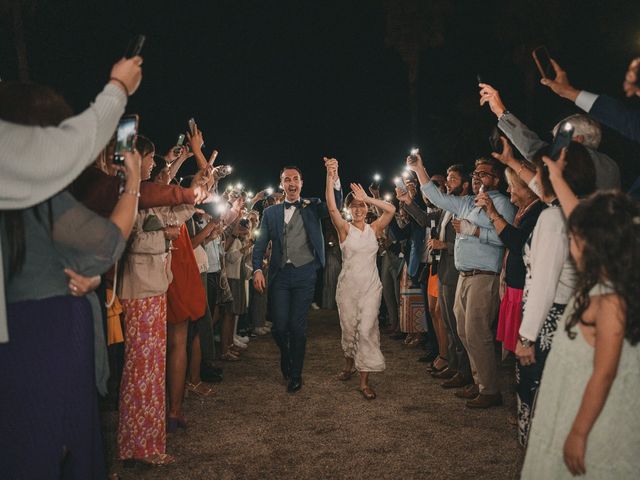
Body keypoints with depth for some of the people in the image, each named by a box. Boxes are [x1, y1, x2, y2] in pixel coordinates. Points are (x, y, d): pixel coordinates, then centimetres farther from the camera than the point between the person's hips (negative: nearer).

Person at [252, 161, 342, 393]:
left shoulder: (312, 206, 8)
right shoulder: (271, 212, 11)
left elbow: (335, 206, -9)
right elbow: (261, 243, 8)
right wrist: (257, 269, -7)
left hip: (305, 273, -1)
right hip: (280, 274, 1)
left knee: (297, 326, 1)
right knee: (279, 326, -1)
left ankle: (295, 374, 19)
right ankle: (286, 357, 31)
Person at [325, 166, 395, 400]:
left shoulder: (374, 229, 4)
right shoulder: (345, 229, -1)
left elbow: (391, 210, -10)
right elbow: (331, 208, -18)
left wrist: (367, 198, -11)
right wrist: (330, 180, -27)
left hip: (371, 286, 0)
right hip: (347, 285, 0)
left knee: (367, 330, -7)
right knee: (348, 329, 11)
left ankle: (364, 381, -3)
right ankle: (350, 363, 39)